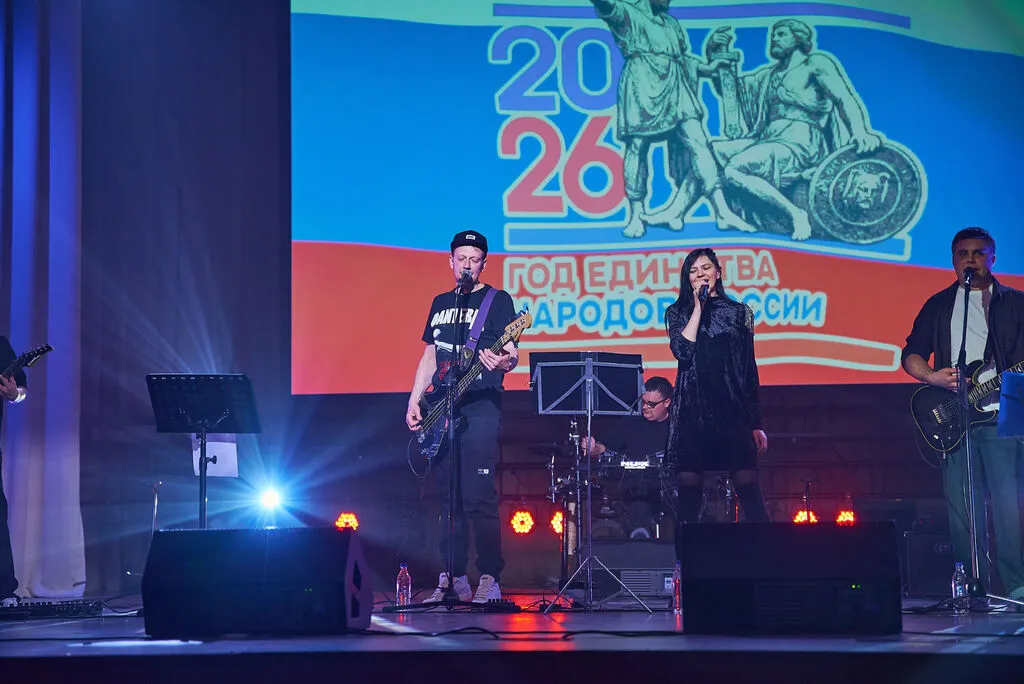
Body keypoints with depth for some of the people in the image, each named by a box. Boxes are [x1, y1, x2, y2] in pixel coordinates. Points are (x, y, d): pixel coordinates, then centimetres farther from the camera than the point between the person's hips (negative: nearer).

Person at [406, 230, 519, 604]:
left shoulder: (498, 300, 2)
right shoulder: (441, 303, 19)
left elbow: (510, 352, -8)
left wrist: (504, 362, -32)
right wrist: (414, 401, 12)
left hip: (480, 407, -6)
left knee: (478, 497, -12)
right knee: (447, 496, 6)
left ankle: (489, 580, -10)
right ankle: (452, 579, 11)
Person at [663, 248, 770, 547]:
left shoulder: (739, 312, 12)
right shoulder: (678, 312, 11)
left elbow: (749, 369, 11)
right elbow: (682, 351, -9)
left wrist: (756, 424, 7)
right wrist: (698, 306, -4)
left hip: (732, 408, 0)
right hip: (691, 410, 0)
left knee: (749, 490, -6)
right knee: (689, 493, -1)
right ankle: (686, 560, 4)